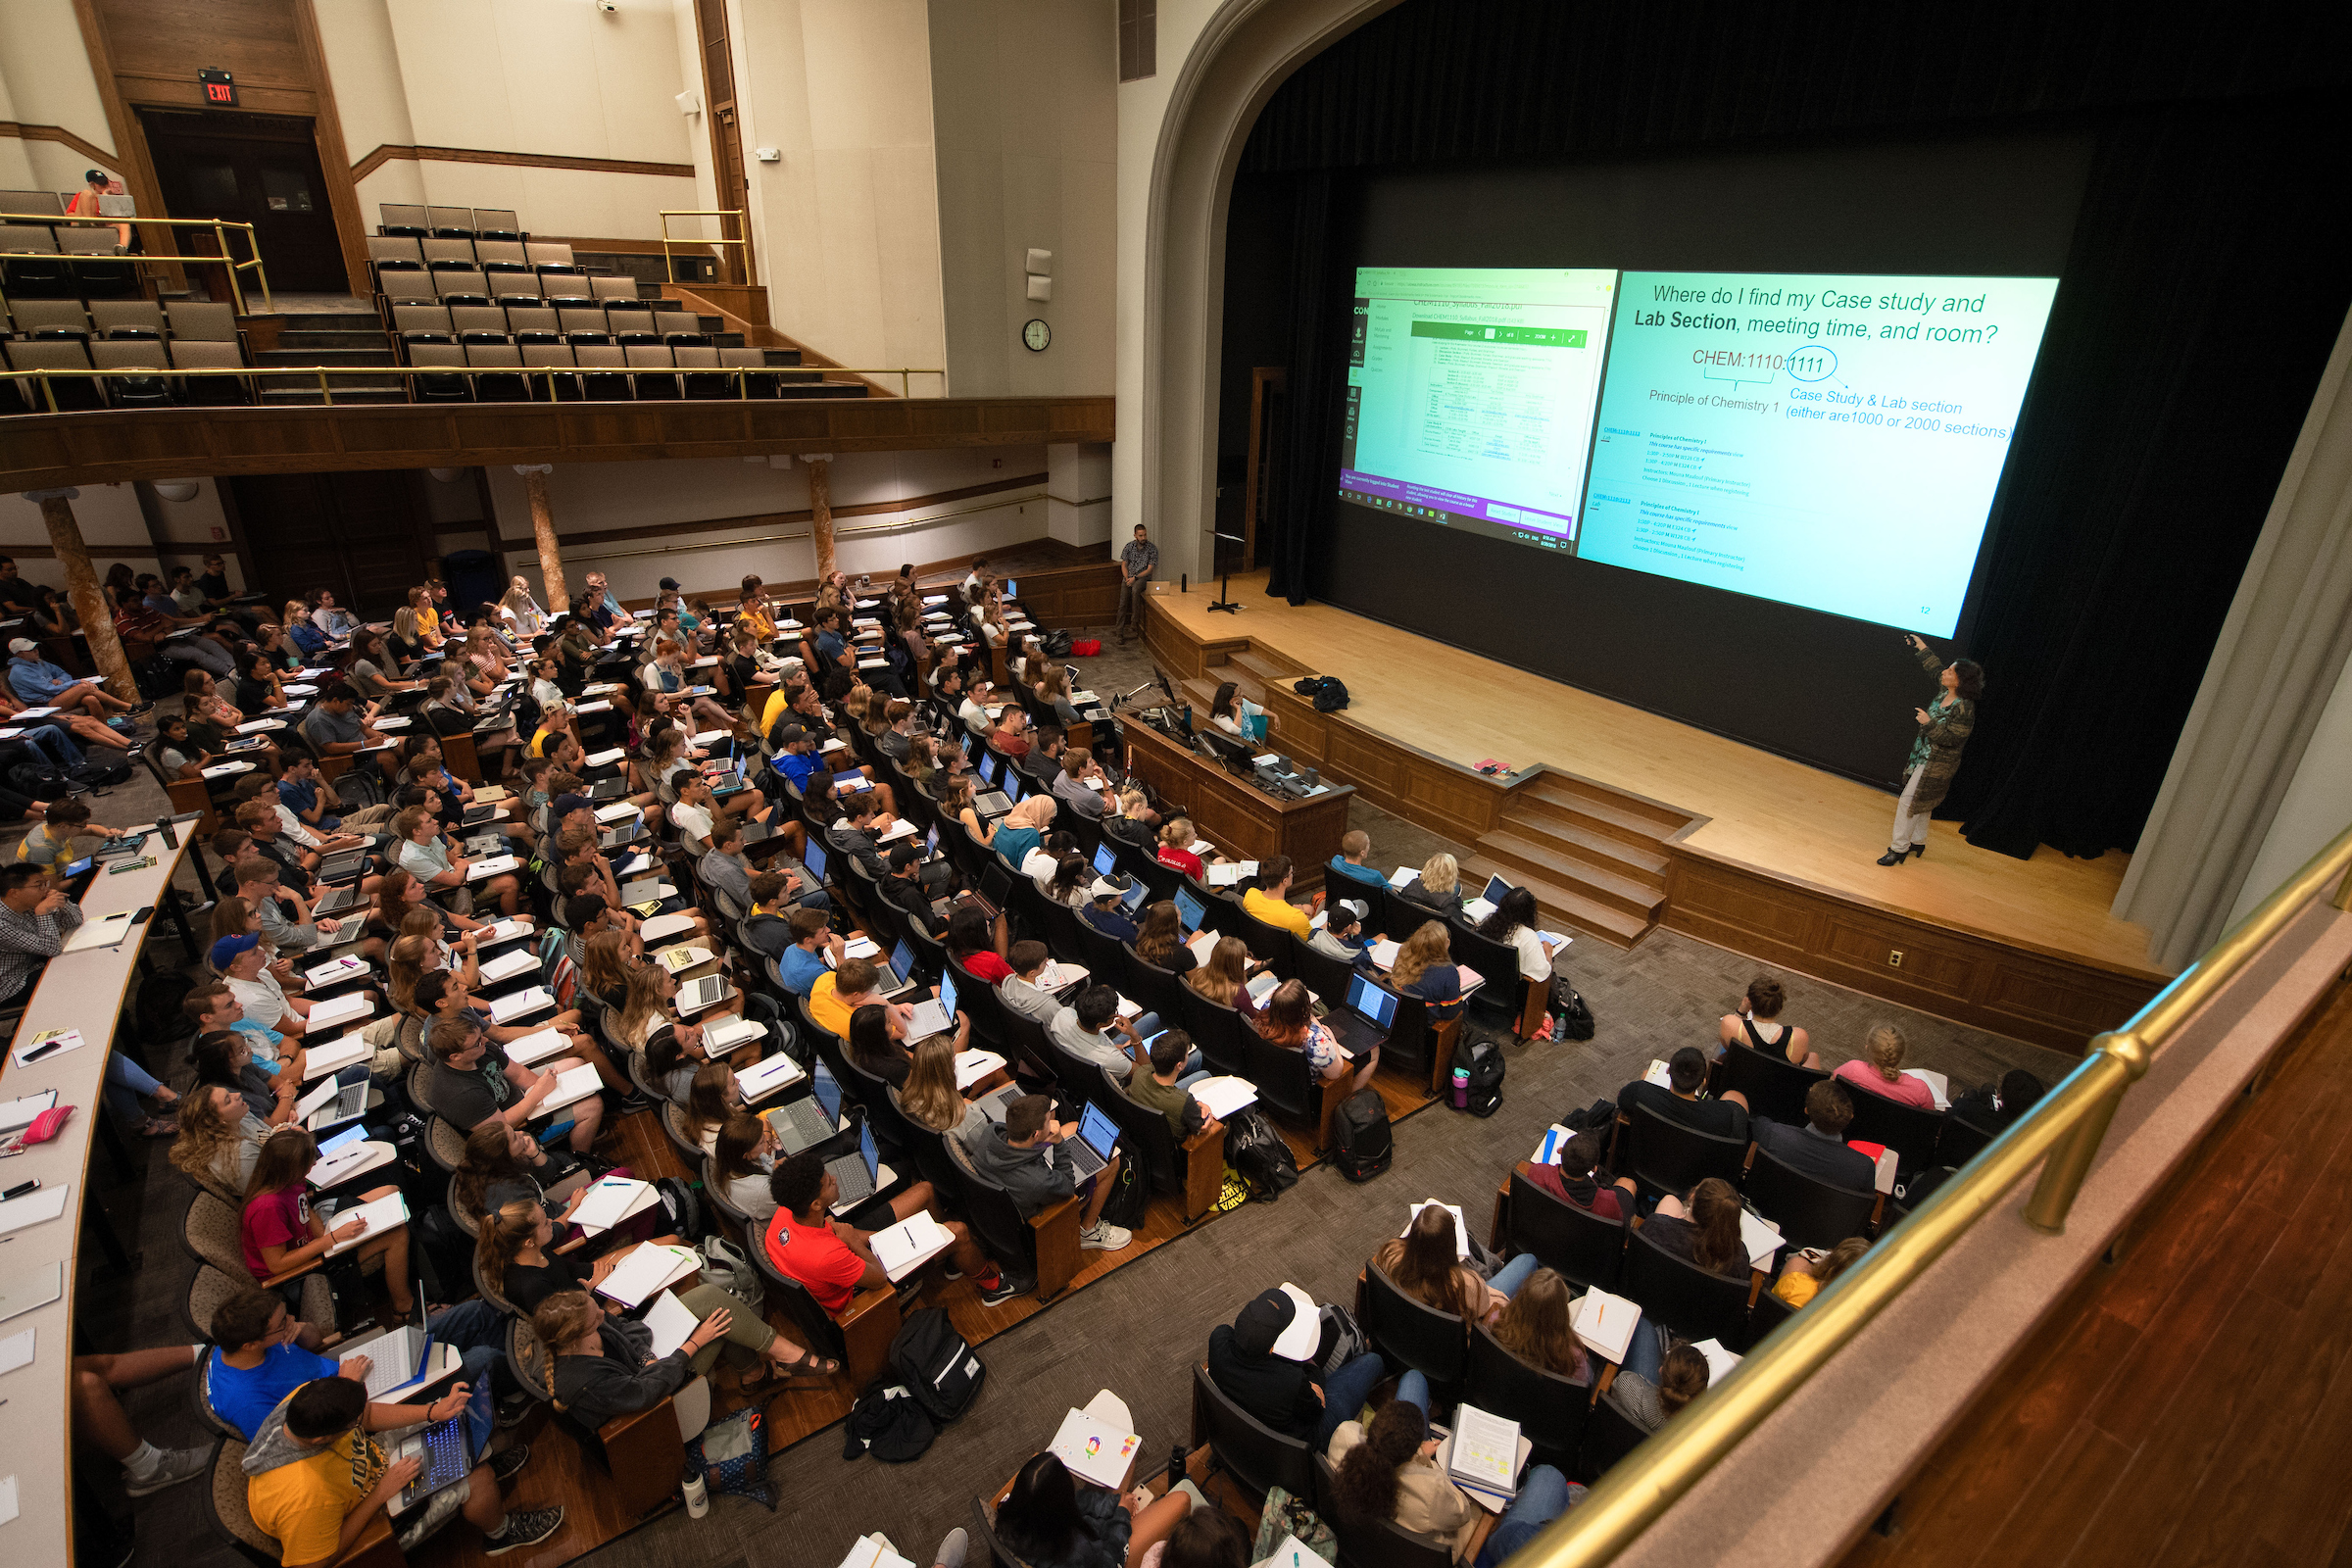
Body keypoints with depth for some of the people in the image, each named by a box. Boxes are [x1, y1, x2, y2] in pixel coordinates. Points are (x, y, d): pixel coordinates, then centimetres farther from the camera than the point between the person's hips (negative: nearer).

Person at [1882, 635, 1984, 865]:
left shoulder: (1964, 709, -25)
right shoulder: (1944, 691, 0)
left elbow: (1951, 738, -26)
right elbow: (1935, 668, 20)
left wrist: (1928, 722, -26)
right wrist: (1921, 647, 25)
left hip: (1938, 764, -9)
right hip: (1922, 756, 9)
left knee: (1908, 801, -10)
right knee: (1921, 802, 20)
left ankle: (1899, 849, -3)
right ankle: (1918, 843, 34)